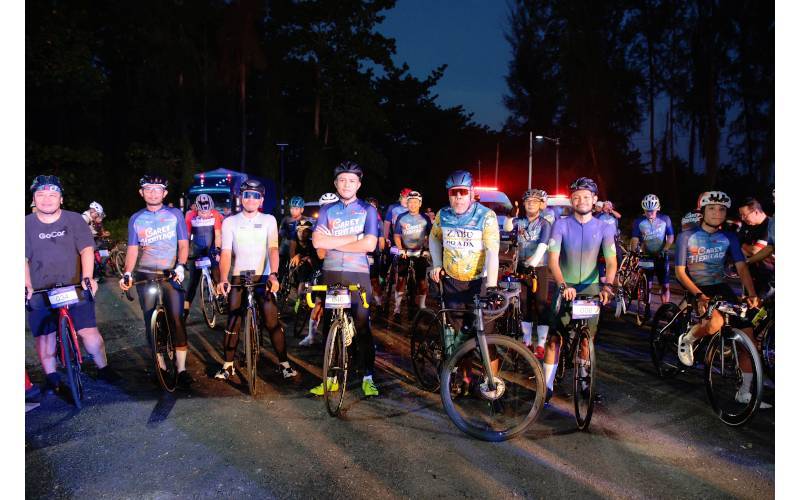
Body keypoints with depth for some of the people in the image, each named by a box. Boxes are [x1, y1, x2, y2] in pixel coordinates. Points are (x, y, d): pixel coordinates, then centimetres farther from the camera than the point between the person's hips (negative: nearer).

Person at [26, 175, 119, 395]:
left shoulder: (74, 220, 0)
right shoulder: (27, 224, 1)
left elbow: (86, 250, -6)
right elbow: (23, 259, -3)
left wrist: (87, 278, -20)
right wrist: (26, 286, -16)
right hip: (39, 293, 1)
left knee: (89, 331, -5)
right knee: (44, 336, 5)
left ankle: (103, 369, 14)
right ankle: (51, 377, 22)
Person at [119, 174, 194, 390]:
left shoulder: (175, 214, 6)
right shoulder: (136, 219, 10)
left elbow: (183, 244, 3)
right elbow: (132, 249, 5)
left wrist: (180, 266, -13)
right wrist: (127, 273, -10)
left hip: (171, 274, -2)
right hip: (145, 275, 2)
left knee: (177, 320, -11)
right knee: (151, 322, 4)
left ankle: (181, 369, -7)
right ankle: (161, 367, 14)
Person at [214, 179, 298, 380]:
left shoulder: (268, 220, 5)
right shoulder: (230, 222, 5)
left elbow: (273, 249, -7)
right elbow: (226, 253, -3)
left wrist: (273, 275, -22)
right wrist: (223, 279, -18)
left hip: (263, 277, -1)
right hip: (238, 277, 1)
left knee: (272, 322, -5)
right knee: (233, 323, 3)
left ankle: (284, 363, 6)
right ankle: (228, 365, 17)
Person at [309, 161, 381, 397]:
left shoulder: (367, 210, 3)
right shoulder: (327, 210, 9)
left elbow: (369, 244, -10)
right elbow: (318, 242, -6)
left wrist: (333, 241, -7)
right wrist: (354, 237, -9)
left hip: (358, 274, -2)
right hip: (331, 273, 2)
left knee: (362, 326, -2)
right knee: (330, 326, 6)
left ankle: (368, 377, 8)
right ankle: (331, 377, 17)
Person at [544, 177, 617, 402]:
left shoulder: (604, 228, -2)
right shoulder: (561, 225, -8)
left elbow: (611, 261, -10)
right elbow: (552, 259, -17)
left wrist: (607, 285, -29)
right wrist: (563, 285, -34)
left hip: (591, 287, 2)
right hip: (565, 287, -2)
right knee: (555, 339, -6)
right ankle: (547, 386, 2)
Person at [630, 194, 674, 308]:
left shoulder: (665, 219, -3)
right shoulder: (639, 221, -4)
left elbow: (670, 237, -2)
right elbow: (635, 239, -9)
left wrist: (663, 250, -17)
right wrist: (633, 252, -26)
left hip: (661, 256, 0)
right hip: (646, 256, 0)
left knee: (665, 286, 0)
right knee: (647, 285, 3)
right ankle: (647, 311, 12)